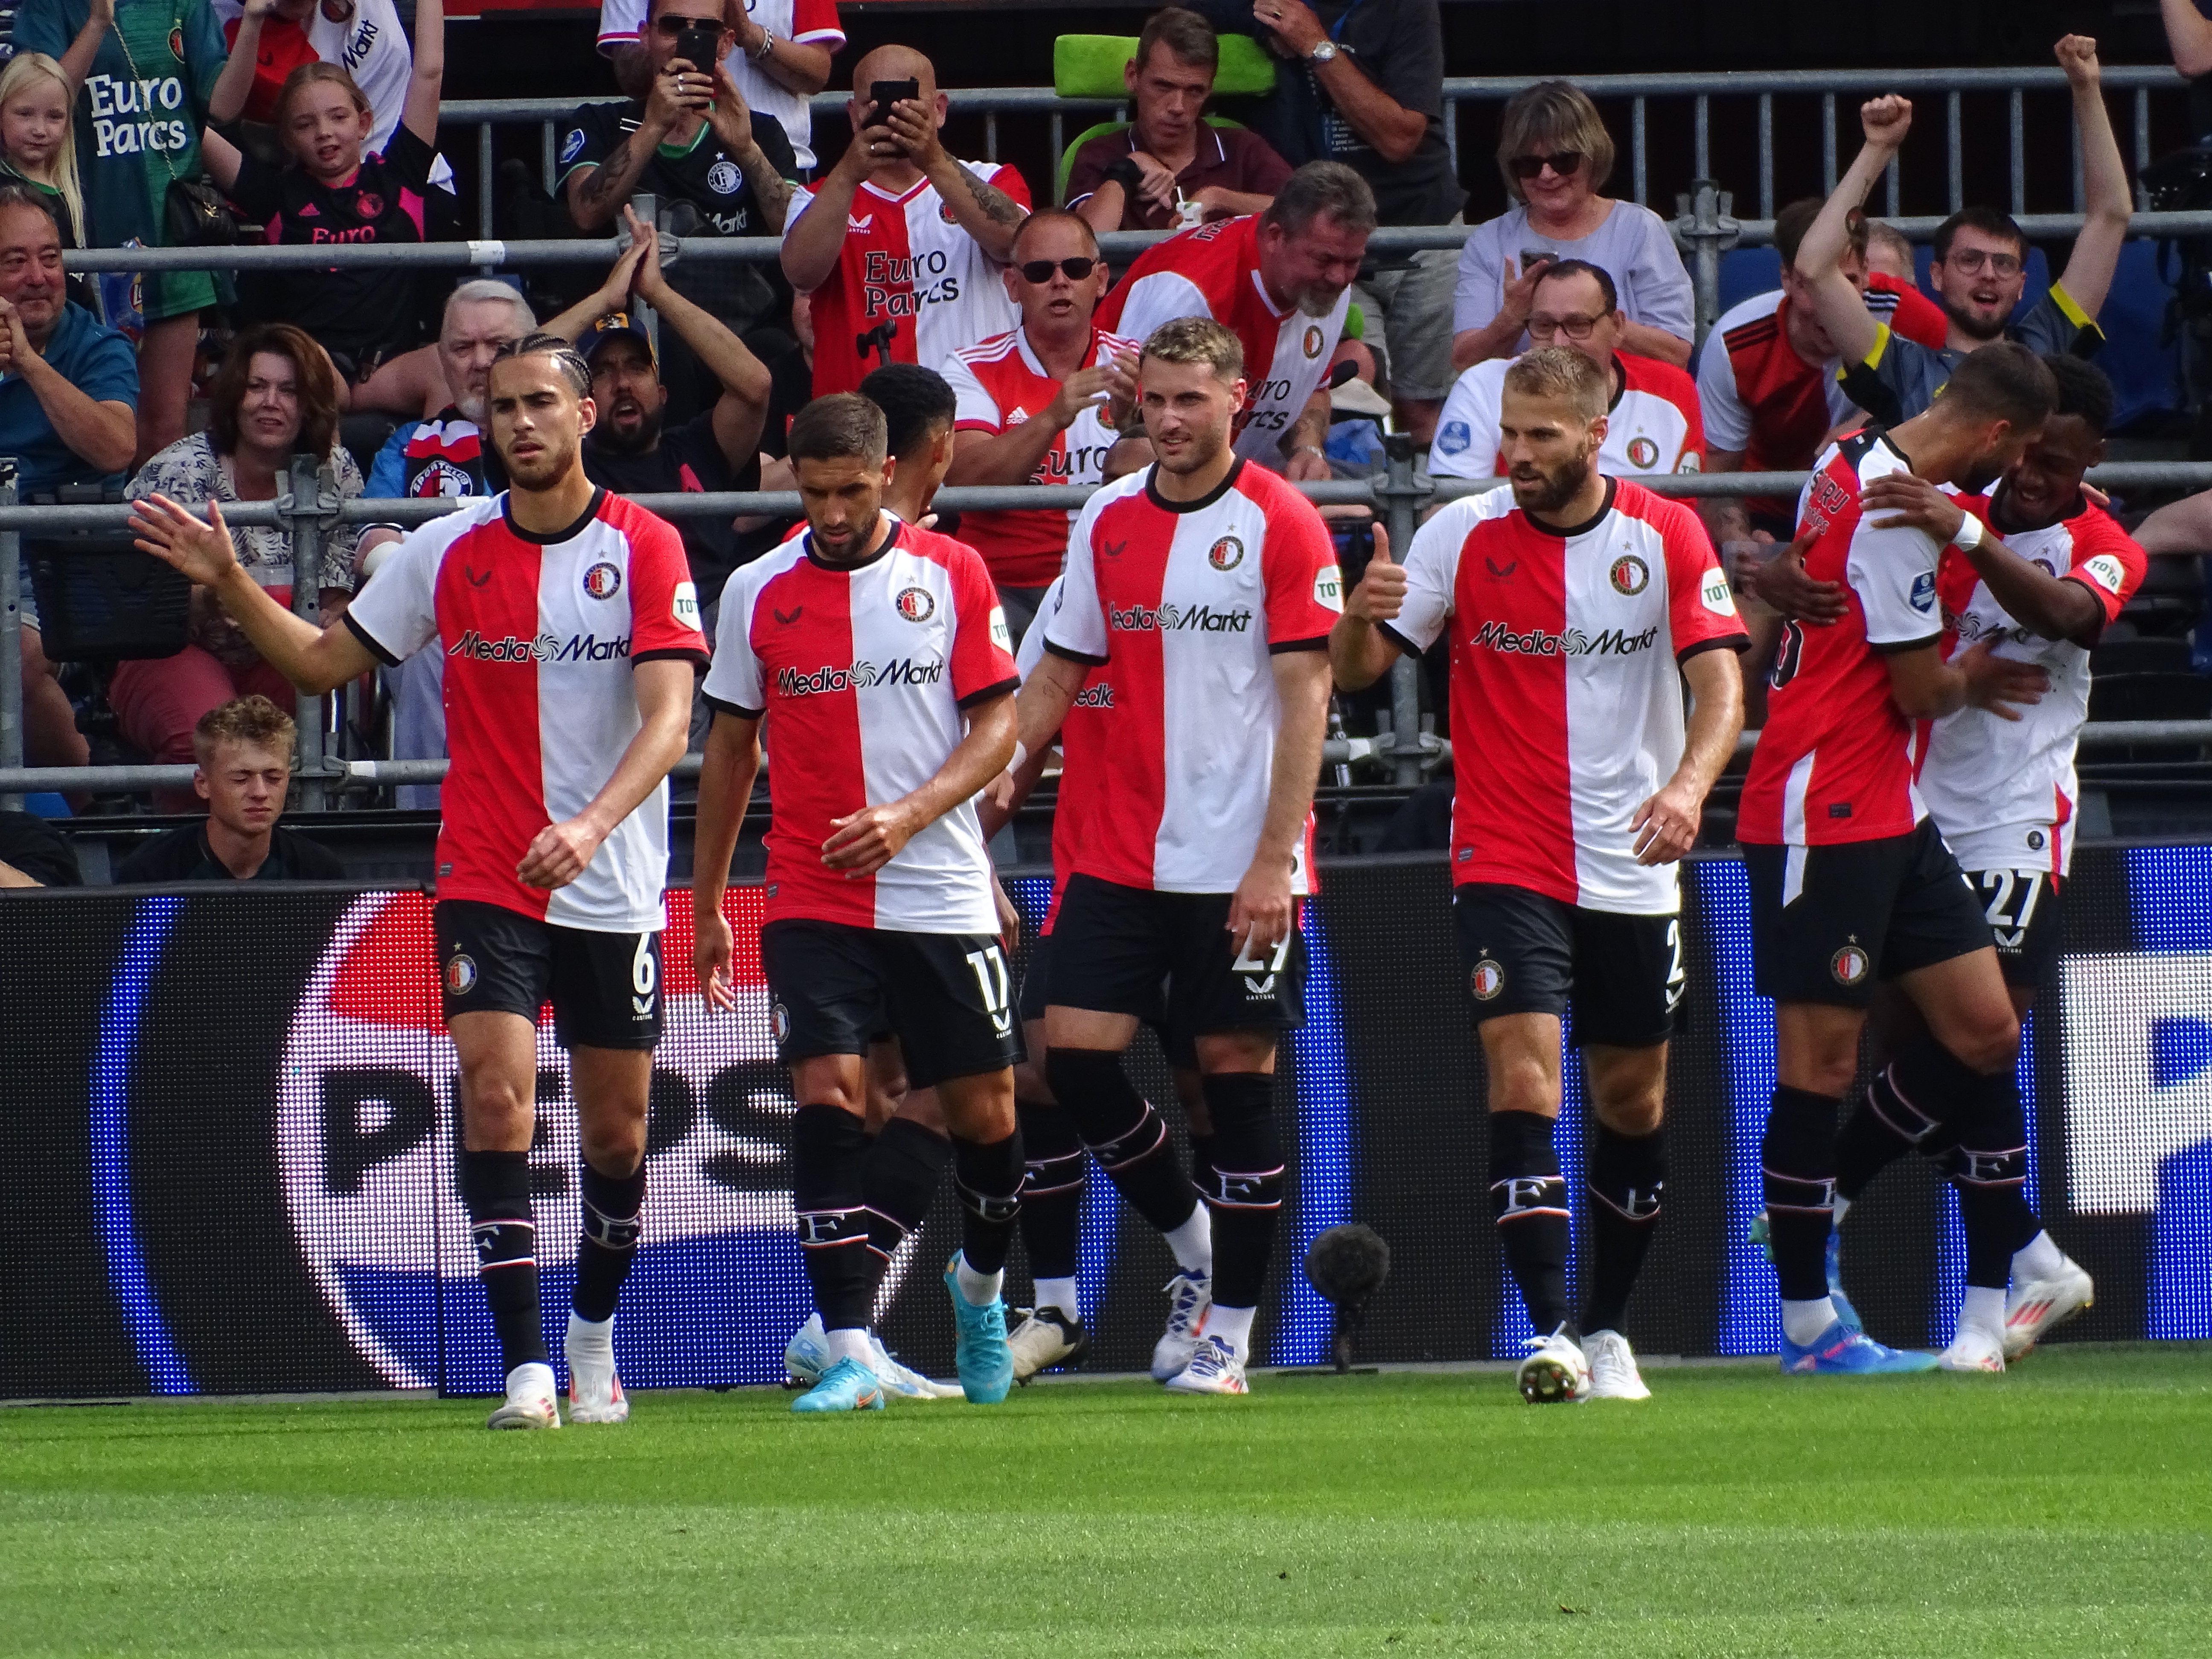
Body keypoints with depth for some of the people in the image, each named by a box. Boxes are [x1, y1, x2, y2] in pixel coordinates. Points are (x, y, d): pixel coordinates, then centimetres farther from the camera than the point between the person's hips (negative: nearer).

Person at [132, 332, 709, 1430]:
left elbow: (666, 719, -16)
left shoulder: (643, 549, -6)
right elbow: (324, 661, 12)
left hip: (613, 888, -1)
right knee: (497, 1093, -17)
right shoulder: (447, 551, 2)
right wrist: (230, 585, -2)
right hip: (485, 878, 1)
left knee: (617, 1130, 9)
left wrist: (593, 823, -32)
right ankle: (526, 1369, -19)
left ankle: (593, 1336, 34)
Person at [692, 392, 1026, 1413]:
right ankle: (850, 1353, -15)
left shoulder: (951, 574, 1)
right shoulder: (758, 593, 4)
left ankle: (980, 1284, 34)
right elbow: (730, 749, 13)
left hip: (942, 896, 0)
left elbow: (996, 726, 0)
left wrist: (910, 814, -16)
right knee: (829, 1098, -14)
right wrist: (706, 902, 14)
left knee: (985, 1115, 4)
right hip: (812, 900, 0)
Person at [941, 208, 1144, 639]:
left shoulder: (1133, 366, 8)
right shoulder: (975, 371, 4)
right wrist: (1053, 418, -26)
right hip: (1006, 588, -1)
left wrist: (1129, 422, -26)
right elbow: (967, 481, -13)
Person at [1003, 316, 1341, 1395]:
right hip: (1118, 853, 5)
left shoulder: (1280, 525, -6)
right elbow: (1057, 677, 15)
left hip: (1239, 864, -5)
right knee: (1075, 1054, -5)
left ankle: (1229, 1330, 7)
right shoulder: (1106, 523, 9)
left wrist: (1275, 860, -15)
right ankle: (1194, 1244, 18)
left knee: (1237, 1074, -2)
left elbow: (1306, 696, -9)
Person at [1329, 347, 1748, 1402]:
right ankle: (1549, 1333, -23)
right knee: (1522, 1076, -18)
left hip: (1632, 868, 2)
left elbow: (1719, 681, -10)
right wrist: (1359, 619, -29)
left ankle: (1607, 1327, 28)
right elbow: (1357, 671, -5)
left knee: (1633, 1103, 11)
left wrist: (1689, 784, -29)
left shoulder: (1666, 536, -4)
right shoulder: (1464, 534, -5)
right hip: (1505, 863, -2)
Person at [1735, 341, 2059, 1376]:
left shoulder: (1851, 465, 11)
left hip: (1890, 815, 10)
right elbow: (1918, 690, -15)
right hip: (1828, 813, -10)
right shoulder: (1895, 508, -19)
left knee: (1984, 1030, 5)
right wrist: (1973, 679, 6)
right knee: (1821, 1057, -5)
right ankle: (1806, 1322, -1)